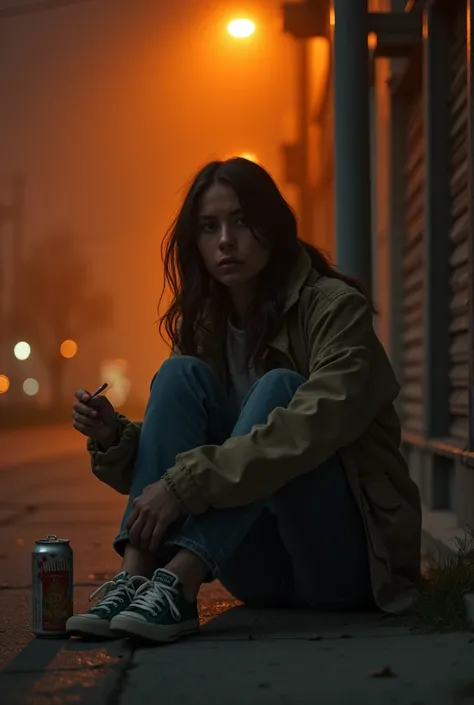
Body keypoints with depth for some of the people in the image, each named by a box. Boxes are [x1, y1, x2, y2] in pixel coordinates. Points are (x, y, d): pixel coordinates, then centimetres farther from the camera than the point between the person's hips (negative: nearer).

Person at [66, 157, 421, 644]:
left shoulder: (335, 307, -10)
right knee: (180, 375, -12)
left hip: (345, 560, -4)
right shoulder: (203, 329, 7)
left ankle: (179, 585, -38)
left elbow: (315, 426, -28)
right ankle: (137, 579, -27)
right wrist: (115, 439, -14)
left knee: (279, 386, -26)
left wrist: (185, 483, -33)